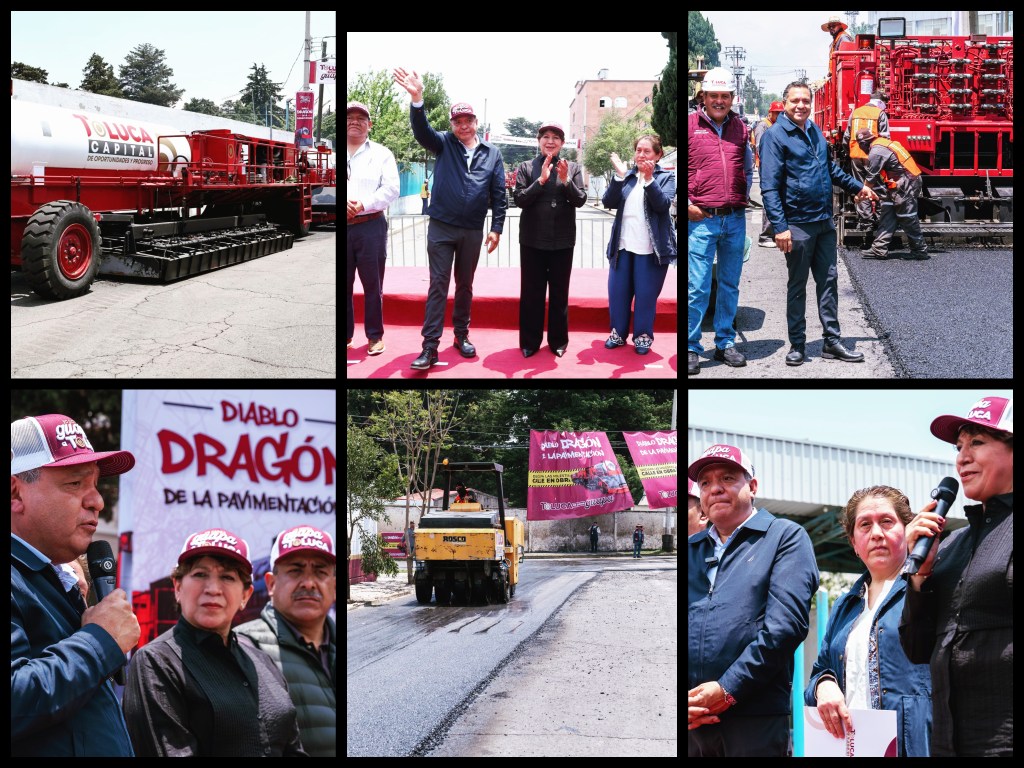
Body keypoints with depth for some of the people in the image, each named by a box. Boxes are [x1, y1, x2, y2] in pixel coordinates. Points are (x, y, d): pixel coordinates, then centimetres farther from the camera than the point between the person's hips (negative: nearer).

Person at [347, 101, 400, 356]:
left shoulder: (382, 154, 6)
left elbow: (391, 189, -3)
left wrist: (364, 204, -15)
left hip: (371, 227, -1)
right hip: (341, 228, 1)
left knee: (372, 284, 3)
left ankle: (375, 336, 11)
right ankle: (344, 335, 15)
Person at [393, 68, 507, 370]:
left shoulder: (492, 153, 4)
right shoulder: (443, 144, 1)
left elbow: (499, 194, 5)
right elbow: (421, 130, -18)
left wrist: (496, 228, -2)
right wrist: (417, 98, -36)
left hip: (473, 231, 2)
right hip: (441, 228, -2)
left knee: (465, 285, 13)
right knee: (438, 285, -3)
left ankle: (462, 336, 26)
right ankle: (430, 346, -4)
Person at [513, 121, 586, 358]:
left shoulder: (573, 168, 3)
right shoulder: (526, 167, 1)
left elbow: (580, 200, -5)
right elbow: (519, 199, -9)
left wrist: (566, 180, -21)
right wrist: (541, 180, -21)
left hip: (562, 241, 1)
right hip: (533, 240, -1)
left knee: (559, 292, 9)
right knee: (531, 292, 4)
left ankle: (558, 341, 19)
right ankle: (530, 342, 13)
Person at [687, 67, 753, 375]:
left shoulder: (740, 128, 12)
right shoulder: (690, 125, 0)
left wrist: (744, 198, 11)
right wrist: (687, 203, -6)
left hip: (735, 219, 4)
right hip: (701, 219, -4)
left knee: (730, 285, 10)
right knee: (698, 287, -6)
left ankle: (725, 343, 19)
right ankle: (690, 349, 1)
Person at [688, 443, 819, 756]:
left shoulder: (786, 537, 5)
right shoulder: (690, 549, 19)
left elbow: (786, 623, -8)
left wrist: (728, 689, -12)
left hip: (756, 717, -4)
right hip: (691, 720, 4)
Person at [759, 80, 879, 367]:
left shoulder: (815, 131, 10)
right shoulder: (775, 136, -12)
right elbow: (769, 187, -17)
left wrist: (857, 186, 30)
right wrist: (780, 227, -23)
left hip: (824, 223, 7)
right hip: (798, 225, -7)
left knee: (828, 281, 8)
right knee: (798, 286, 3)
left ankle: (832, 341, 14)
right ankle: (797, 345, 12)